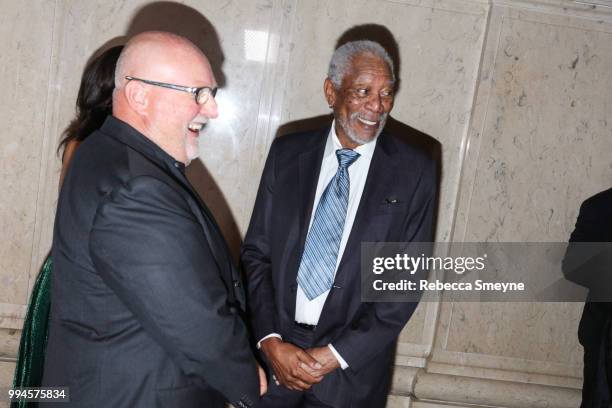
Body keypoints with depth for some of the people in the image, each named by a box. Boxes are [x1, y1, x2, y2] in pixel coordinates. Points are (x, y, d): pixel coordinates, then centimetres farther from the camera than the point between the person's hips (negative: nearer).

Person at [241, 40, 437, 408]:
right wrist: (271, 341, -11)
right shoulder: (287, 153, 0)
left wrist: (336, 355, -12)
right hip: (274, 354, 2)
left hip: (352, 367, -1)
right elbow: (256, 252, 1)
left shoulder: (415, 171, -6)